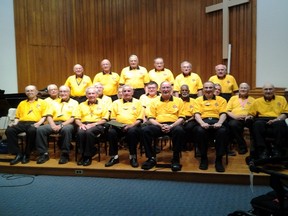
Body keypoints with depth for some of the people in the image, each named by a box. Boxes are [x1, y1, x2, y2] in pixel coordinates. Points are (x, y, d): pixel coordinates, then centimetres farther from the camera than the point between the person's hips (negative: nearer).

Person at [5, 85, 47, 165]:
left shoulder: (42, 102, 16)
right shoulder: (22, 103, 29)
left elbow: (44, 116, 5)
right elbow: (17, 116, 24)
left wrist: (39, 123, -13)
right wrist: (15, 123, 3)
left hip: (34, 123, -4)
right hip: (22, 123, 4)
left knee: (32, 131, -40)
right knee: (9, 130, -27)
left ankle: (27, 154, -22)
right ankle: (18, 154, -21)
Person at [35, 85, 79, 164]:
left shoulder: (74, 103, 10)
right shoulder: (55, 102, 23)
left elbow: (73, 117, -2)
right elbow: (49, 115, 12)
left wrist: (62, 125, -15)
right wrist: (53, 125, -9)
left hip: (67, 124, -4)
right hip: (54, 123, 4)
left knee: (67, 130, -39)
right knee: (40, 129, -23)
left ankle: (65, 154, -26)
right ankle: (44, 153, -15)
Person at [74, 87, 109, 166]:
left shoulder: (102, 104, 13)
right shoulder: (81, 105, 22)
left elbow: (104, 120, 4)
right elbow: (77, 119, 15)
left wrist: (93, 124, -11)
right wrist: (81, 124, -8)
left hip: (97, 125, -2)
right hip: (84, 125, 3)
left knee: (89, 132, -37)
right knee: (80, 132, -34)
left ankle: (88, 156, -24)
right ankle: (82, 155, -21)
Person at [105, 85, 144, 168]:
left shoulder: (137, 102, 14)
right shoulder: (116, 103, 21)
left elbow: (140, 119, 4)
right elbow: (113, 118, 16)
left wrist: (131, 125, -13)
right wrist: (116, 124, -6)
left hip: (133, 126, -2)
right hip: (118, 126, 2)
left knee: (132, 131, -36)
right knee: (111, 132, -29)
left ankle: (133, 157, -21)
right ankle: (114, 157, -17)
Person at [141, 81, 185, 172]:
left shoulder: (178, 101, 14)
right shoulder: (155, 101, 17)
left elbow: (181, 118, 7)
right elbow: (151, 118, 10)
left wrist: (171, 126, -11)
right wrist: (160, 125, -10)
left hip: (173, 125, -1)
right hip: (158, 125, 1)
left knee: (179, 130, -37)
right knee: (145, 130, -29)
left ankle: (176, 159, -22)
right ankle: (151, 158, -18)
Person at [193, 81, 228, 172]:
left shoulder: (221, 100, 22)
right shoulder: (198, 100, 21)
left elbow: (223, 114, 8)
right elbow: (197, 114, 6)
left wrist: (219, 123, -15)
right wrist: (202, 123, -17)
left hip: (216, 121, 0)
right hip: (204, 122, 0)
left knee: (222, 131, -35)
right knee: (200, 130, -36)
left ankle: (219, 159, -22)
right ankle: (203, 158, -17)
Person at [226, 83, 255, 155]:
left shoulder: (252, 100, 25)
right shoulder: (233, 98, 23)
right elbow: (227, 111, 11)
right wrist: (234, 116, -8)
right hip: (235, 119, 0)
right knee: (233, 124, -36)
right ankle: (242, 146, -19)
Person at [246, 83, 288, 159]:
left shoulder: (281, 99, 19)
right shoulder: (257, 101, 21)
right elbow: (251, 114, 21)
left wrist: (276, 120, -11)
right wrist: (249, 117, -5)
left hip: (276, 121, 0)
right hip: (262, 120, 1)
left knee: (280, 124, -38)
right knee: (257, 124, -36)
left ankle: (276, 150, -25)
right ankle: (262, 150, -30)